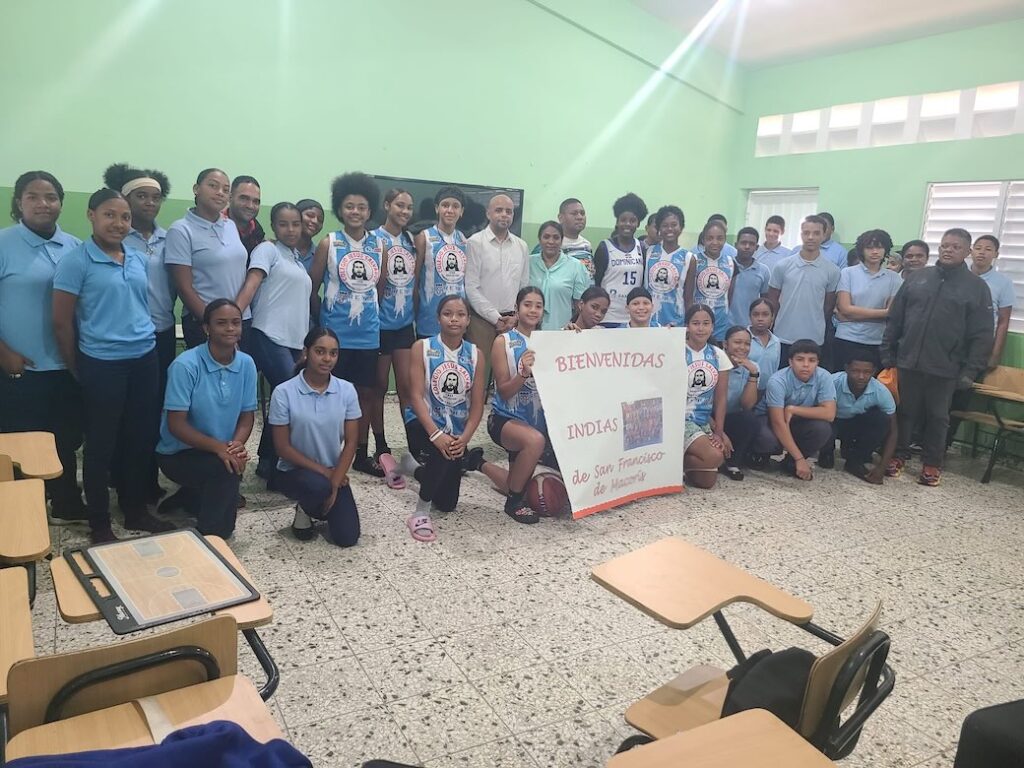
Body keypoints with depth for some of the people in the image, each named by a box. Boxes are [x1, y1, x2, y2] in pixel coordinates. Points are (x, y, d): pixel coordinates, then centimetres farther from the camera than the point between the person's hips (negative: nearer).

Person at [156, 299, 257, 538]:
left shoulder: (246, 364, -4)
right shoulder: (185, 365, -20)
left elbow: (247, 415, 2)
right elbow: (176, 424, -20)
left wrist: (237, 444, -19)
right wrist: (218, 447, -31)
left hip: (223, 451, 5)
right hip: (178, 453, -5)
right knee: (226, 468, -30)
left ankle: (200, 499, 19)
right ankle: (210, 537, -9)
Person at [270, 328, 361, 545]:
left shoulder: (347, 390, -7)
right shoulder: (284, 392, -15)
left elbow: (351, 442, -4)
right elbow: (282, 447, -12)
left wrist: (334, 483, -14)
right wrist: (323, 472, -14)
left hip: (334, 472, 3)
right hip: (294, 470, -3)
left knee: (347, 537, -10)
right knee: (317, 486, -38)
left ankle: (322, 507, 24)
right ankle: (304, 510, 1)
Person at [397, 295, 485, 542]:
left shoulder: (475, 354, -1)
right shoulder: (422, 347, -9)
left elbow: (477, 404, -4)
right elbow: (416, 396, -16)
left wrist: (464, 438, -19)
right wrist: (436, 434, -28)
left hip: (457, 431, 4)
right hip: (424, 425, -4)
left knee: (447, 504, 11)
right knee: (444, 452, -40)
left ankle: (413, 468, 42)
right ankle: (421, 512, -17)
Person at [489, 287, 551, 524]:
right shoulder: (503, 342, -6)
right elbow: (504, 392, -10)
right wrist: (524, 373, -29)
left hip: (541, 418, 5)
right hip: (506, 418, -5)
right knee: (535, 440, -37)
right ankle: (514, 502, -14)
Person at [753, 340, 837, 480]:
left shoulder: (824, 377, -18)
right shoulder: (778, 381, -28)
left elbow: (829, 414, -24)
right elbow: (778, 423, -31)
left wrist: (792, 409, -27)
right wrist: (799, 458, -33)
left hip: (797, 422, 4)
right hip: (769, 419, -4)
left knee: (823, 428, -27)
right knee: (767, 439, -36)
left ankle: (790, 462, -3)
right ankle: (757, 455, 2)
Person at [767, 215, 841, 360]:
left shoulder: (832, 270, 0)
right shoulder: (783, 266, -1)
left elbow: (829, 305, 9)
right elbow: (772, 300, 6)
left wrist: (816, 326, 11)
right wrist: (772, 328, 4)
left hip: (814, 340, 0)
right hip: (783, 338, 0)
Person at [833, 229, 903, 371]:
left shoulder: (894, 278, 5)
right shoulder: (848, 273, 1)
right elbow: (845, 309, -7)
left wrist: (855, 314, -10)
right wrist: (883, 312, -8)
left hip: (878, 343, 1)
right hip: (847, 341, -1)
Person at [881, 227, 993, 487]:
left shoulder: (977, 287, -1)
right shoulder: (917, 278, 6)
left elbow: (982, 335, -3)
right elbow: (894, 319, 8)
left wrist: (971, 371, -9)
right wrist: (887, 353, 4)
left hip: (944, 368, -2)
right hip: (908, 362, 2)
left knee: (937, 417, 9)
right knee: (905, 412, 11)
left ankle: (932, 463, 22)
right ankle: (900, 455, 25)